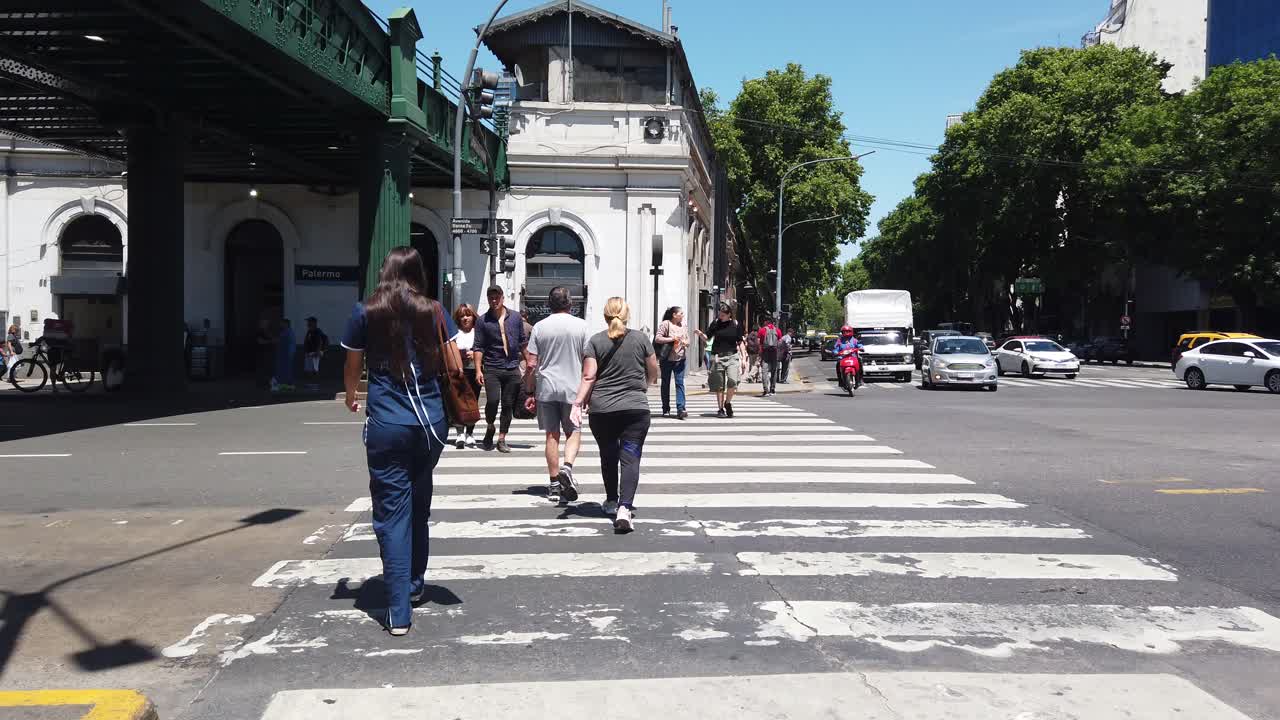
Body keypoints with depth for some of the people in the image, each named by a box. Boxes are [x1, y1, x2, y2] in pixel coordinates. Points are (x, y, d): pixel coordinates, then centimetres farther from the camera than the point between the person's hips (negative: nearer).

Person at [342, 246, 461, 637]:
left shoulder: (366, 312, 2)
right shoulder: (434, 311, 3)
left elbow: (352, 368, 10)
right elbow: (455, 368, 1)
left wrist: (351, 398, 31)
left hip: (387, 425, -2)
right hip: (431, 421, 2)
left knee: (392, 512, 1)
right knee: (419, 505, 20)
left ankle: (399, 612, -2)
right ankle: (415, 583, 36)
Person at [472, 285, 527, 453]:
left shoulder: (516, 317, 9)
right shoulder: (482, 321, 2)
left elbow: (523, 342, 16)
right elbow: (478, 347, 0)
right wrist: (478, 370, -7)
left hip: (512, 369, 2)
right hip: (492, 369, -2)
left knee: (508, 405, 4)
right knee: (493, 401, -14)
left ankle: (501, 439, 14)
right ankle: (490, 427, 16)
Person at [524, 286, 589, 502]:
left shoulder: (539, 327, 1)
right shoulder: (581, 325, -1)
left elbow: (531, 365, -2)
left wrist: (530, 393, 6)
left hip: (546, 389, 1)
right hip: (572, 389, -1)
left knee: (552, 435, 9)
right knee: (574, 432, 9)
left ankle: (554, 482, 12)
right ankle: (567, 466, -16)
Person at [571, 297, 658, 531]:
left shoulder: (595, 341, 0)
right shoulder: (640, 338, 3)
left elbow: (589, 377, -8)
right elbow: (653, 373, 10)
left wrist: (578, 403, -8)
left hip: (602, 410, 1)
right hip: (635, 409, -1)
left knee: (608, 456, 18)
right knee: (630, 458, -3)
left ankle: (612, 502, 32)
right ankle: (624, 508, -19)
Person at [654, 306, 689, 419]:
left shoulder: (683, 326, 13)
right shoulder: (665, 324, -4)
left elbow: (687, 341, 20)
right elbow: (657, 339, -12)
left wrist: (685, 343, -4)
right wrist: (672, 339, -19)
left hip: (680, 359, 3)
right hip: (666, 359, -3)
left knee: (680, 383, -7)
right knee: (665, 384, 7)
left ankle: (680, 409, -13)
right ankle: (666, 409, 17)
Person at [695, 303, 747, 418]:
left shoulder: (735, 324, 2)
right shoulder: (715, 323, 1)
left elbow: (740, 342, 7)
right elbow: (707, 338, 6)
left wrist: (744, 358, 3)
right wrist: (701, 334, -15)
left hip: (732, 356, -1)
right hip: (717, 356, 1)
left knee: (732, 380, -18)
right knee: (719, 385, 2)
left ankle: (728, 403, 6)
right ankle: (721, 409, 14)